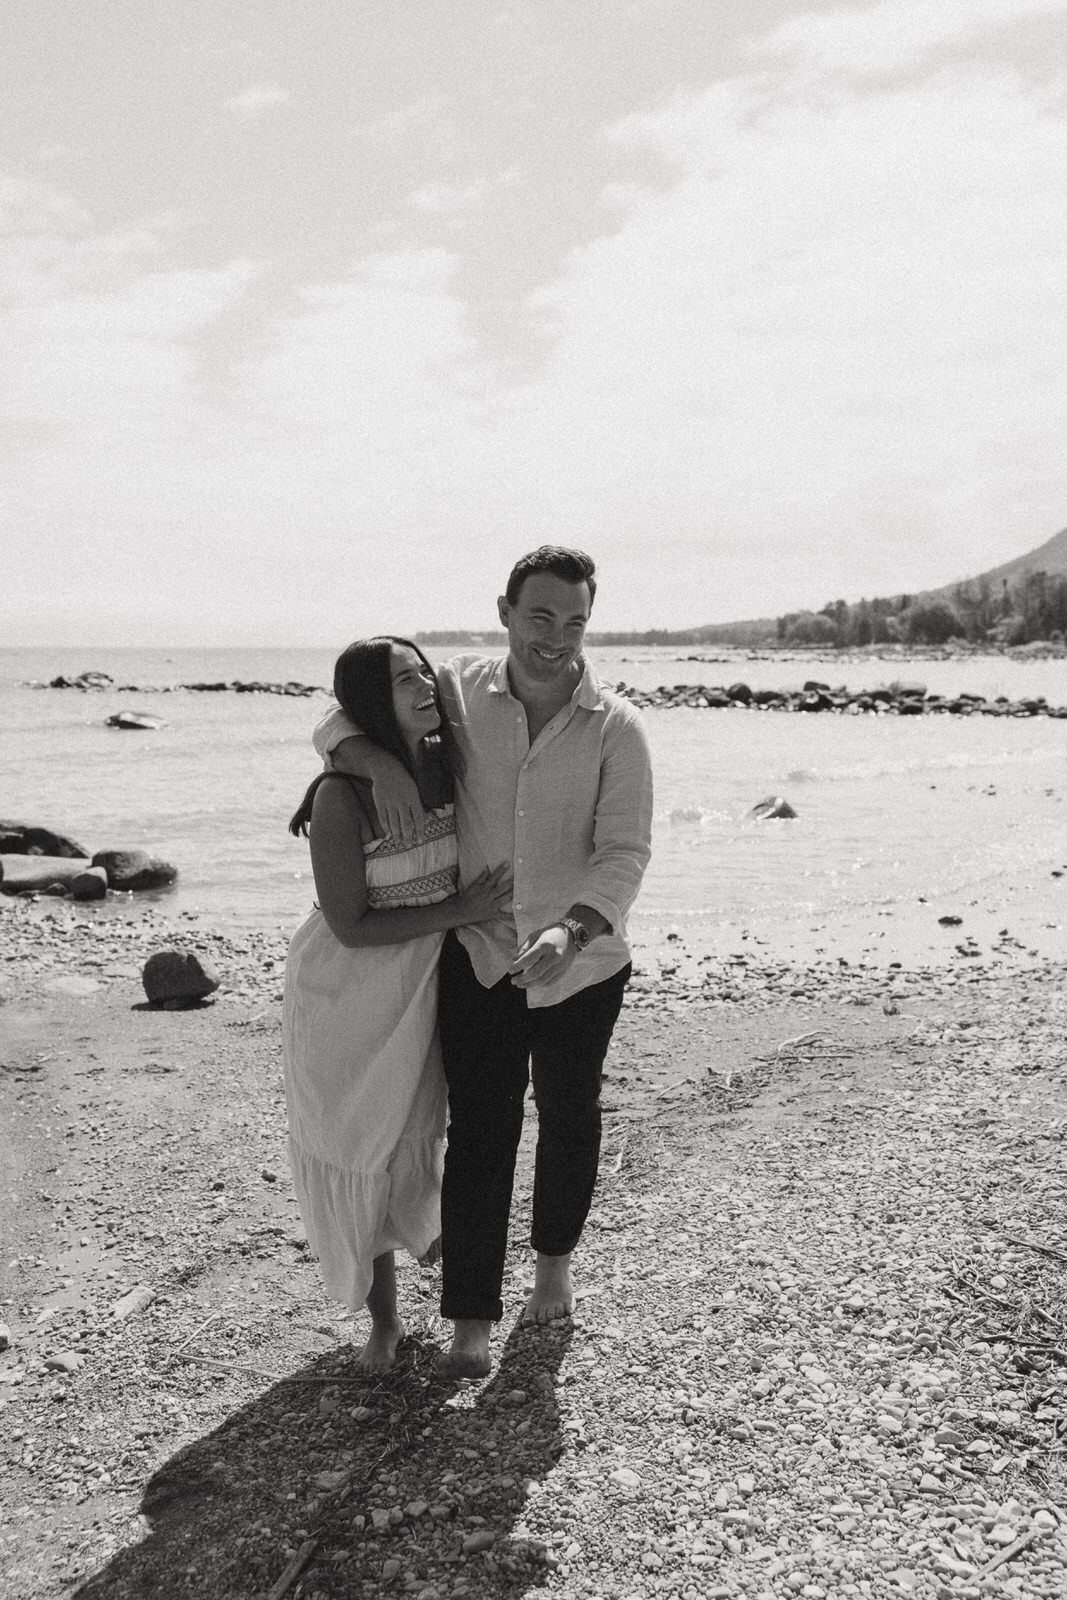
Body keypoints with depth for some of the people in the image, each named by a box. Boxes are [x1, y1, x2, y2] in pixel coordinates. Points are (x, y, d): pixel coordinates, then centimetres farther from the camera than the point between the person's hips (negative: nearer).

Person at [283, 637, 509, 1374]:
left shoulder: (447, 766, -7)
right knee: (359, 1148, 11)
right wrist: (458, 912, -22)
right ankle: (383, 1317, 27)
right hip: (349, 991, -4)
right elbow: (351, 926, -23)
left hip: (426, 983, 5)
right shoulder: (343, 795, -25)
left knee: (413, 1134, 20)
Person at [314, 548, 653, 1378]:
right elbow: (340, 718, -1)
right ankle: (471, 1321, 11)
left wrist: (570, 930, -35)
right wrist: (381, 763, -23)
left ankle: (555, 1259, 44)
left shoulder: (617, 728, -12)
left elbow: (623, 853, -18)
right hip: (478, 957, 0)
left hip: (582, 964, 0)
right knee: (480, 1130, 1)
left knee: (569, 1120, 18)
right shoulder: (459, 691, -7)